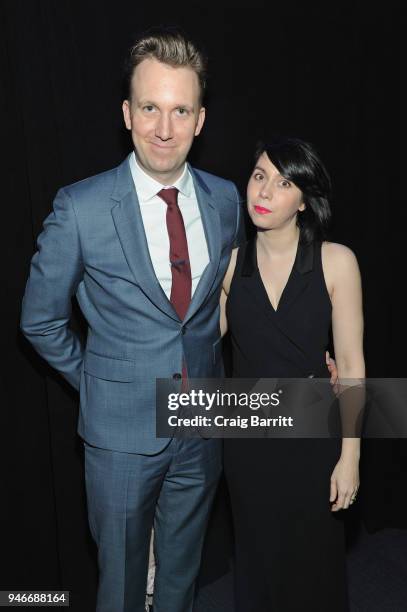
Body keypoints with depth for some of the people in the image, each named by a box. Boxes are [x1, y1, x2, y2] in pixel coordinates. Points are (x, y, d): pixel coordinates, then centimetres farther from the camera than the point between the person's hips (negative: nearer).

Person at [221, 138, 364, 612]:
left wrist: (349, 456, -8)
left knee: (313, 559, 16)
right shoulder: (230, 264, -3)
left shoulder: (335, 262, -11)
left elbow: (350, 365, -8)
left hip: (312, 433, -2)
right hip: (247, 433, 2)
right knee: (256, 558, 19)